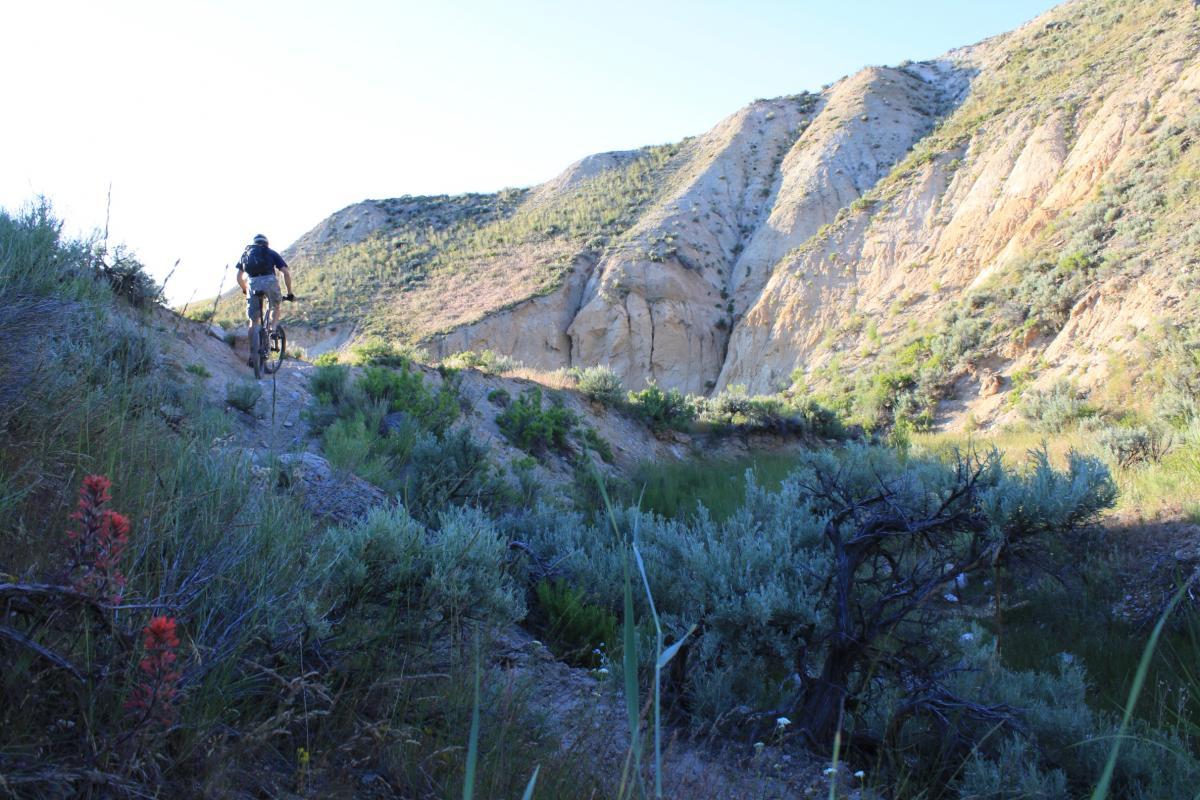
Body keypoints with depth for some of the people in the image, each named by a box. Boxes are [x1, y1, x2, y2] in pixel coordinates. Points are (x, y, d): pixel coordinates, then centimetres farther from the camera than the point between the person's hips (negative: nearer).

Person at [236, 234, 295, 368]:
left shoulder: (246, 253, 28)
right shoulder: (271, 253, 22)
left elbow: (239, 277, 25)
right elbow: (286, 272, 11)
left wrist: (245, 290, 41)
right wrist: (290, 293, 16)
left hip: (253, 284, 2)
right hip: (270, 281, -1)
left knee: (253, 321, 9)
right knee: (277, 307, 29)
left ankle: (252, 355, 4)